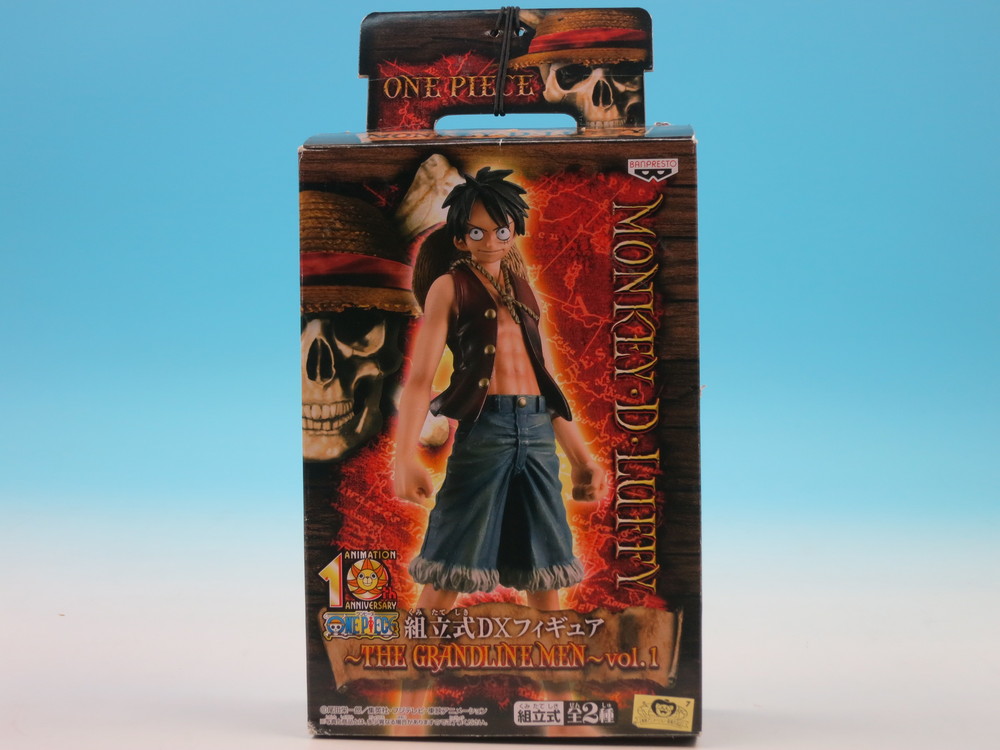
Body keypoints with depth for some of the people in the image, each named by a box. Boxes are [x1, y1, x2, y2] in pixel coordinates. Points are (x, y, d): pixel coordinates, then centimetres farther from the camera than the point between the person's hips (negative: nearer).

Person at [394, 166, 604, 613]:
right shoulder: (449, 286, 3)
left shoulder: (522, 290, 18)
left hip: (539, 432, 5)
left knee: (545, 576, 9)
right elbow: (419, 377, -7)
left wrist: (580, 457, 17)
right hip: (483, 429, -5)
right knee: (448, 576, -4)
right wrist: (404, 457, -21)